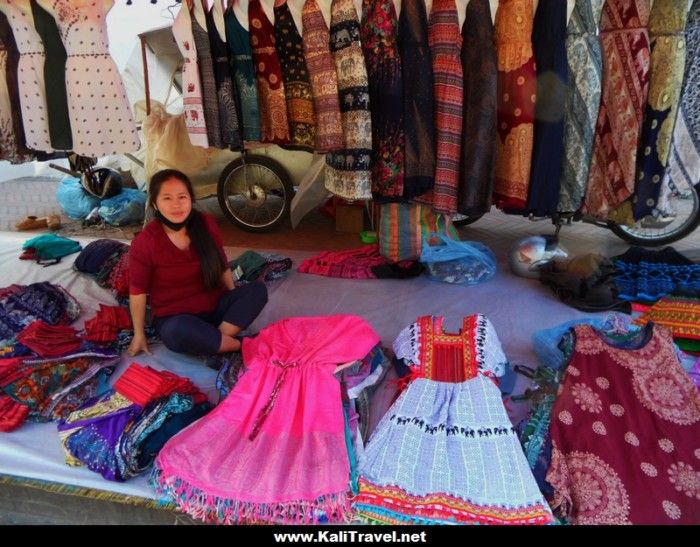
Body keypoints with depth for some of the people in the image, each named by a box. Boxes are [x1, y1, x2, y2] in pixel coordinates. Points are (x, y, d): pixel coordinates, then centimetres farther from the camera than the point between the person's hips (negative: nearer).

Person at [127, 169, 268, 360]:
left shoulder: (207, 225, -5)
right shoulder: (144, 243, -15)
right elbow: (138, 291, -6)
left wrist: (236, 305, 12)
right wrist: (139, 334, 0)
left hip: (214, 306, 4)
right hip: (174, 318, -4)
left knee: (258, 289, -18)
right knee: (177, 331, -39)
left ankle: (210, 342, -25)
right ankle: (243, 346, -19)